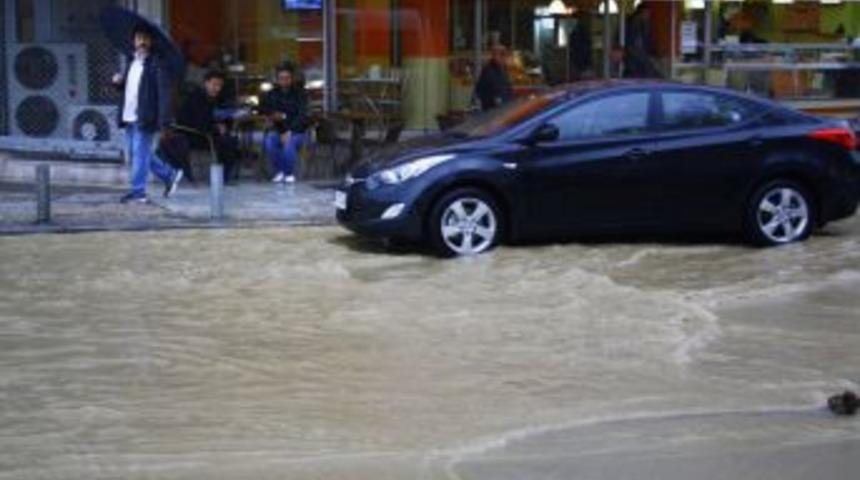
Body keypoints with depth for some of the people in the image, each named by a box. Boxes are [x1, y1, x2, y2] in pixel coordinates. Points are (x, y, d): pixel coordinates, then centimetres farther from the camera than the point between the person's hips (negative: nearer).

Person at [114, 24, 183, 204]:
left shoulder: (156, 64, -9)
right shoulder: (131, 62, 15)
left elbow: (164, 92, -14)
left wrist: (163, 121, -22)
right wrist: (119, 82, 1)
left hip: (145, 118, -8)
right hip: (129, 117, 8)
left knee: (140, 154, -6)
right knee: (138, 154, 14)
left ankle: (138, 191, 0)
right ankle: (170, 175, 27)